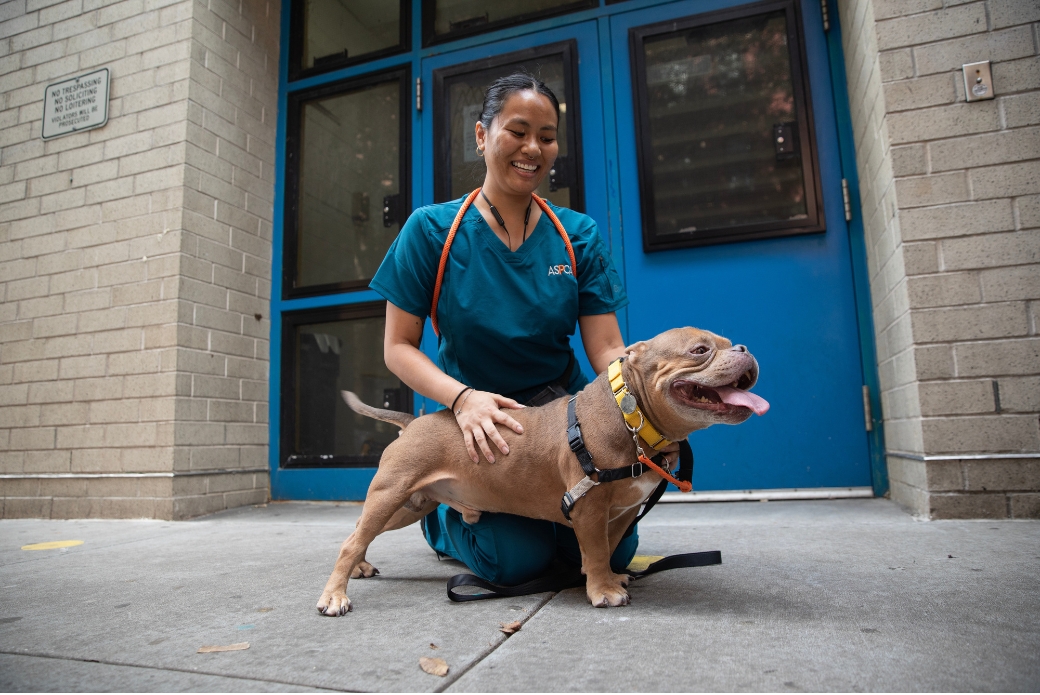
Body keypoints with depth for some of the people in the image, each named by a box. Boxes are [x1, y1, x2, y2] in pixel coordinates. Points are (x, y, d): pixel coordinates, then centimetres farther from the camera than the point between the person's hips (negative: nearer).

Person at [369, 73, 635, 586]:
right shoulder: (432, 230, -10)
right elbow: (398, 346, -9)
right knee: (518, 561, -14)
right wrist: (462, 398, -27)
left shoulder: (578, 236, -4)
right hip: (476, 417, -2)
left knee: (611, 552, -5)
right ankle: (442, 513, 20)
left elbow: (607, 348, -8)